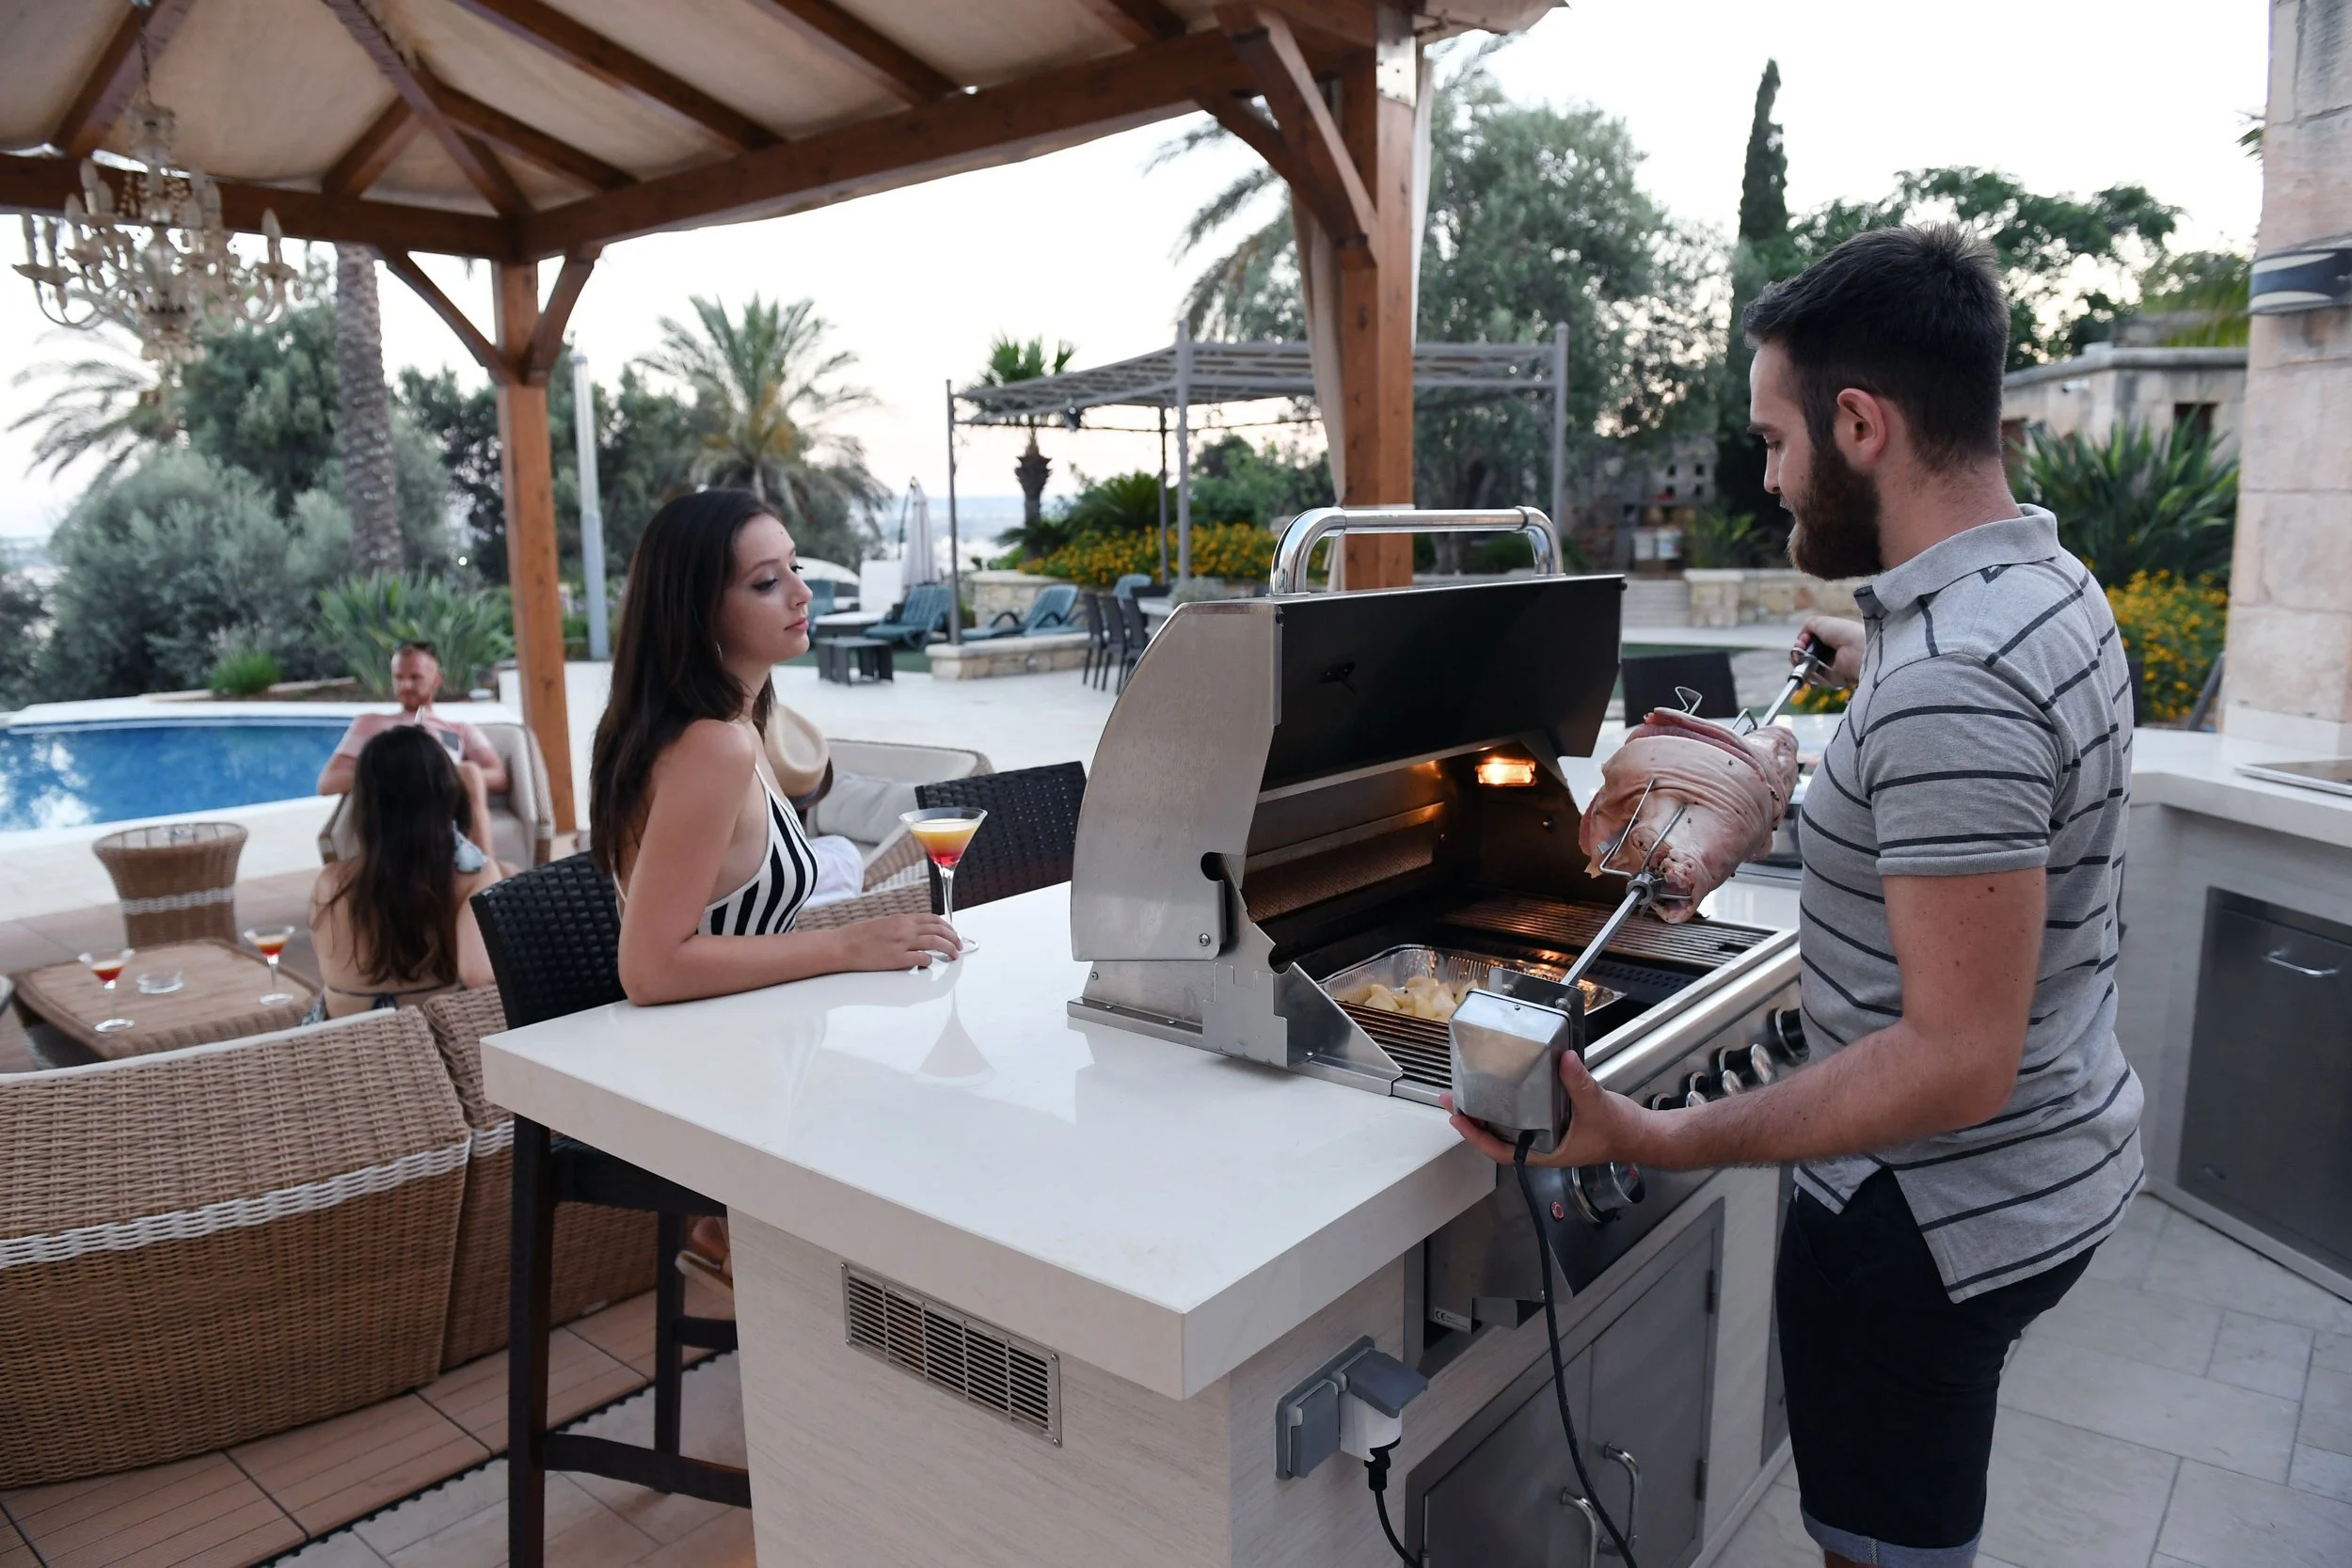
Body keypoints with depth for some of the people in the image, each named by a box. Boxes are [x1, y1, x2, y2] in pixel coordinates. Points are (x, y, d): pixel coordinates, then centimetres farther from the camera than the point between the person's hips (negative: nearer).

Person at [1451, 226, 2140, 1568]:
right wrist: (1882, 679, 30)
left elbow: (1956, 1061, -32)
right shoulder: (2048, 584, 2)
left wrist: (1657, 1142, -36)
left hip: (1939, 1214, -10)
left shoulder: (1946, 689, -31)